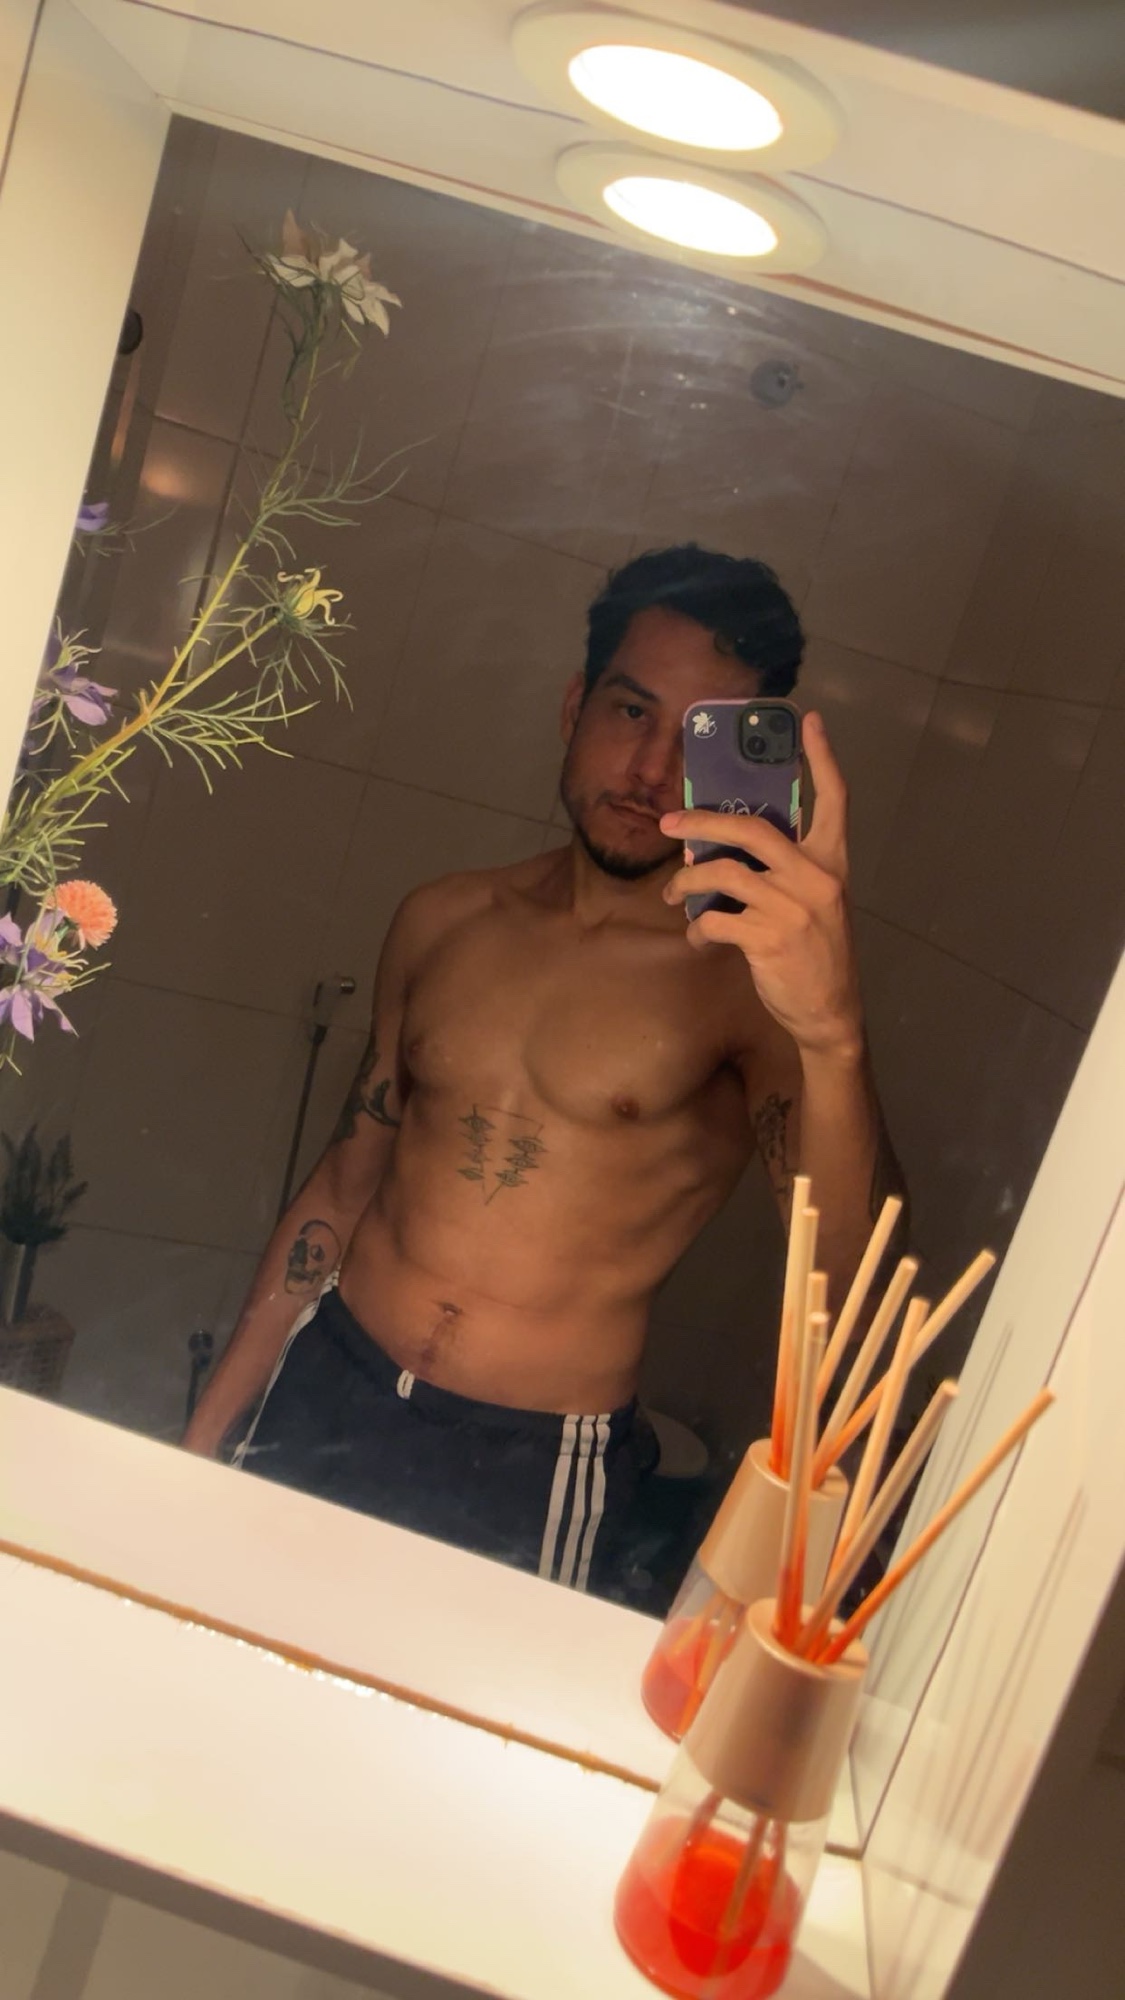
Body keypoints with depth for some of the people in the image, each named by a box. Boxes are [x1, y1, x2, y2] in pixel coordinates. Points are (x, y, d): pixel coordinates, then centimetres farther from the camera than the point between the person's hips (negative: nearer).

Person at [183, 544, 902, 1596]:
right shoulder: (443, 919, 4)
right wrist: (206, 1430, 13)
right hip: (321, 1393, 4)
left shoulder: (756, 976, -12)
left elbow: (839, 1280, -28)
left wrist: (831, 1036, -47)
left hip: (530, 1481, -4)